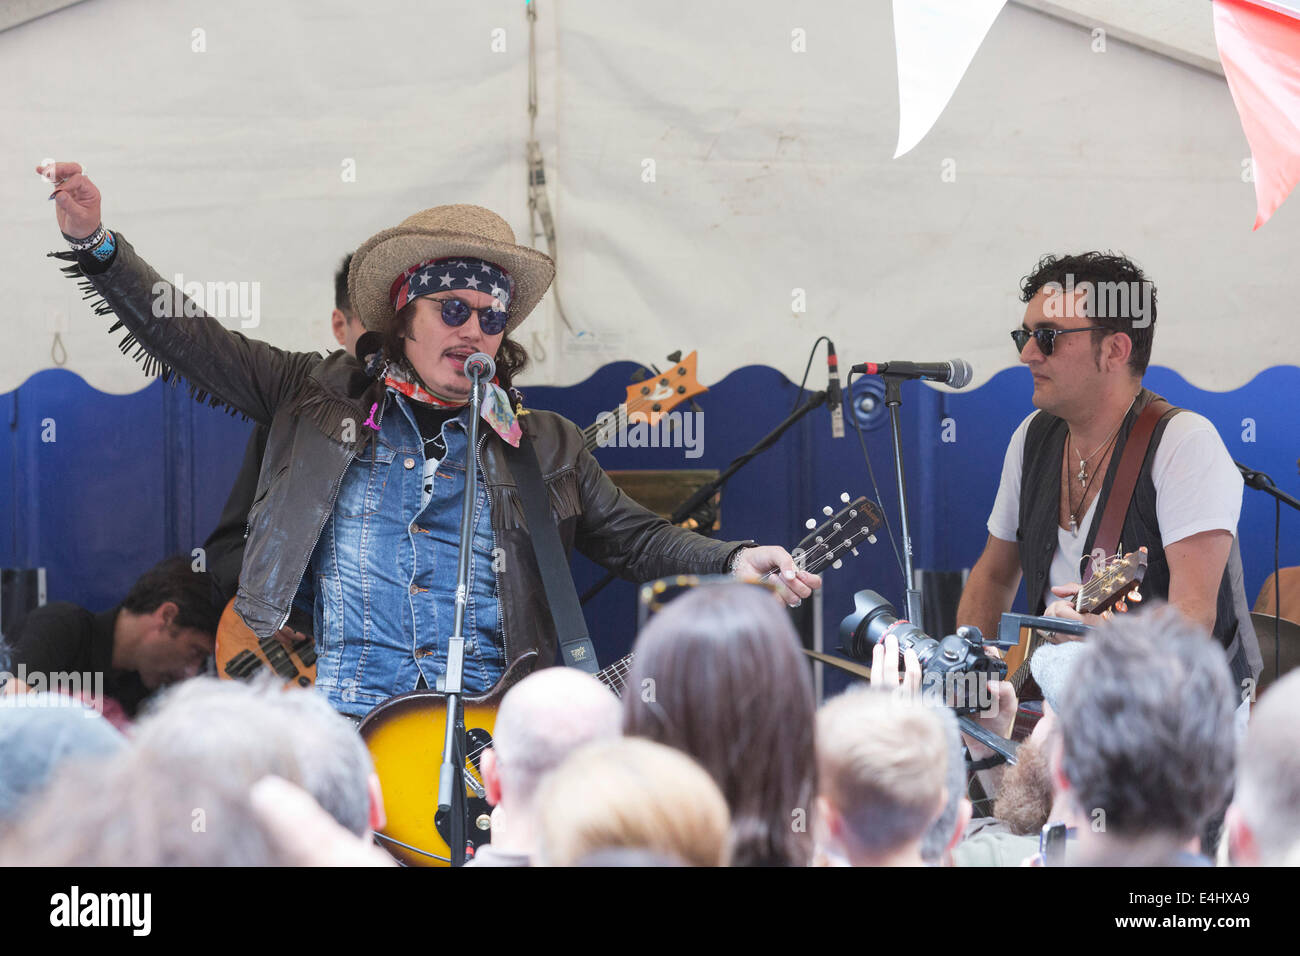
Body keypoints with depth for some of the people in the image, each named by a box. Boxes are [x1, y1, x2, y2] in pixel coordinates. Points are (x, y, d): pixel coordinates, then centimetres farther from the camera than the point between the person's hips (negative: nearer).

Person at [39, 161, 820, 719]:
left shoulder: (545, 446, 19)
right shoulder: (324, 396, 15)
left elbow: (636, 538, 18)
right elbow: (189, 342, 14)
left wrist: (734, 562, -1)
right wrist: (97, 244, 3)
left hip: (491, 732, 1)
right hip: (340, 725, -1)